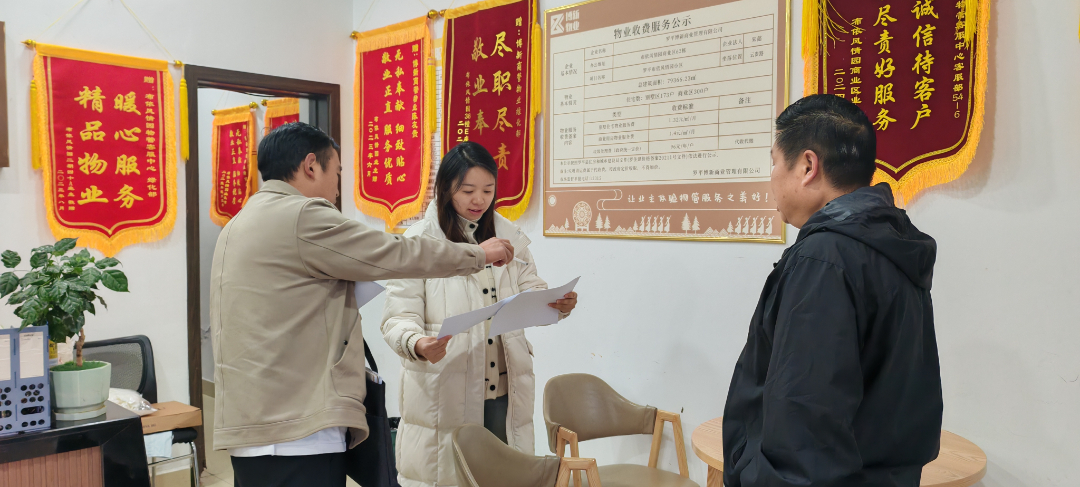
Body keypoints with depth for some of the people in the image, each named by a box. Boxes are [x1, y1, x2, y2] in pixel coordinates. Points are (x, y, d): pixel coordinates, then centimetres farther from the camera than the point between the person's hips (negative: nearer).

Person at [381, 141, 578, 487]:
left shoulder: (510, 237, 9)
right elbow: (398, 318, -7)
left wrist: (558, 304, -12)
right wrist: (418, 344, -29)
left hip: (504, 392, 4)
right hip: (443, 396, -3)